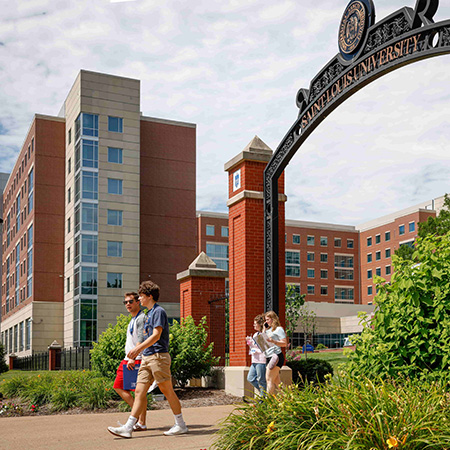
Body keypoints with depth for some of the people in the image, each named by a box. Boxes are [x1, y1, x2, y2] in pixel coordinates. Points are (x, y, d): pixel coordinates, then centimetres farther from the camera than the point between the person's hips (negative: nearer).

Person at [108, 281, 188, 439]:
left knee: (167, 390, -2)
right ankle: (128, 428, -1)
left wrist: (138, 348, -27)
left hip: (158, 356, -9)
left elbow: (156, 335, -19)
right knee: (139, 391, 2)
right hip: (147, 357, 9)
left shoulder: (159, 311, -9)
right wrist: (138, 349, 22)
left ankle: (180, 425, 9)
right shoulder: (150, 313, 20)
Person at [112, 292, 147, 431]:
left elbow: (141, 340, -19)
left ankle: (141, 423, -2)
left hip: (138, 359, -10)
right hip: (128, 359, 10)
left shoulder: (142, 318, -8)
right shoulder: (132, 320, 22)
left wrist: (133, 357, -26)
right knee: (118, 386, 8)